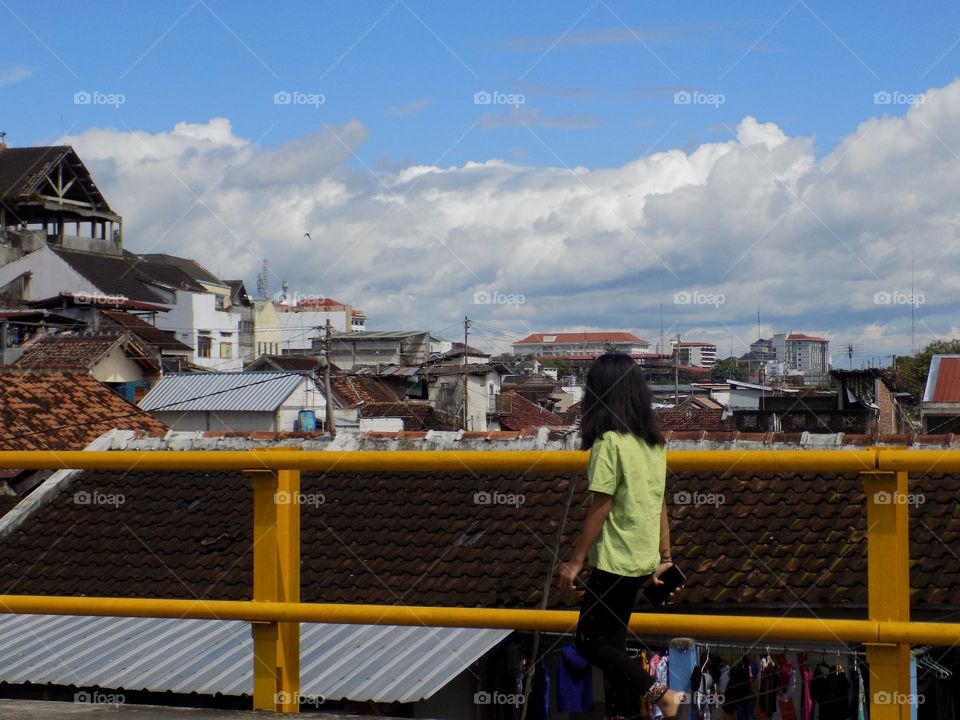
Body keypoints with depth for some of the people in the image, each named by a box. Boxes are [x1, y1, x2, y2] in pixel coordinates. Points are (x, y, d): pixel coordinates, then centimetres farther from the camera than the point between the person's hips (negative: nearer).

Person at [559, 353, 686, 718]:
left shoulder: (610, 442, -17)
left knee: (589, 641, 2)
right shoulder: (653, 441, 5)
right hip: (643, 561, 8)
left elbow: (600, 508, -17)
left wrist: (575, 561, -11)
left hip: (615, 561, -8)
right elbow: (659, 503, 10)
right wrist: (664, 557, 16)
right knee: (613, 640, 16)